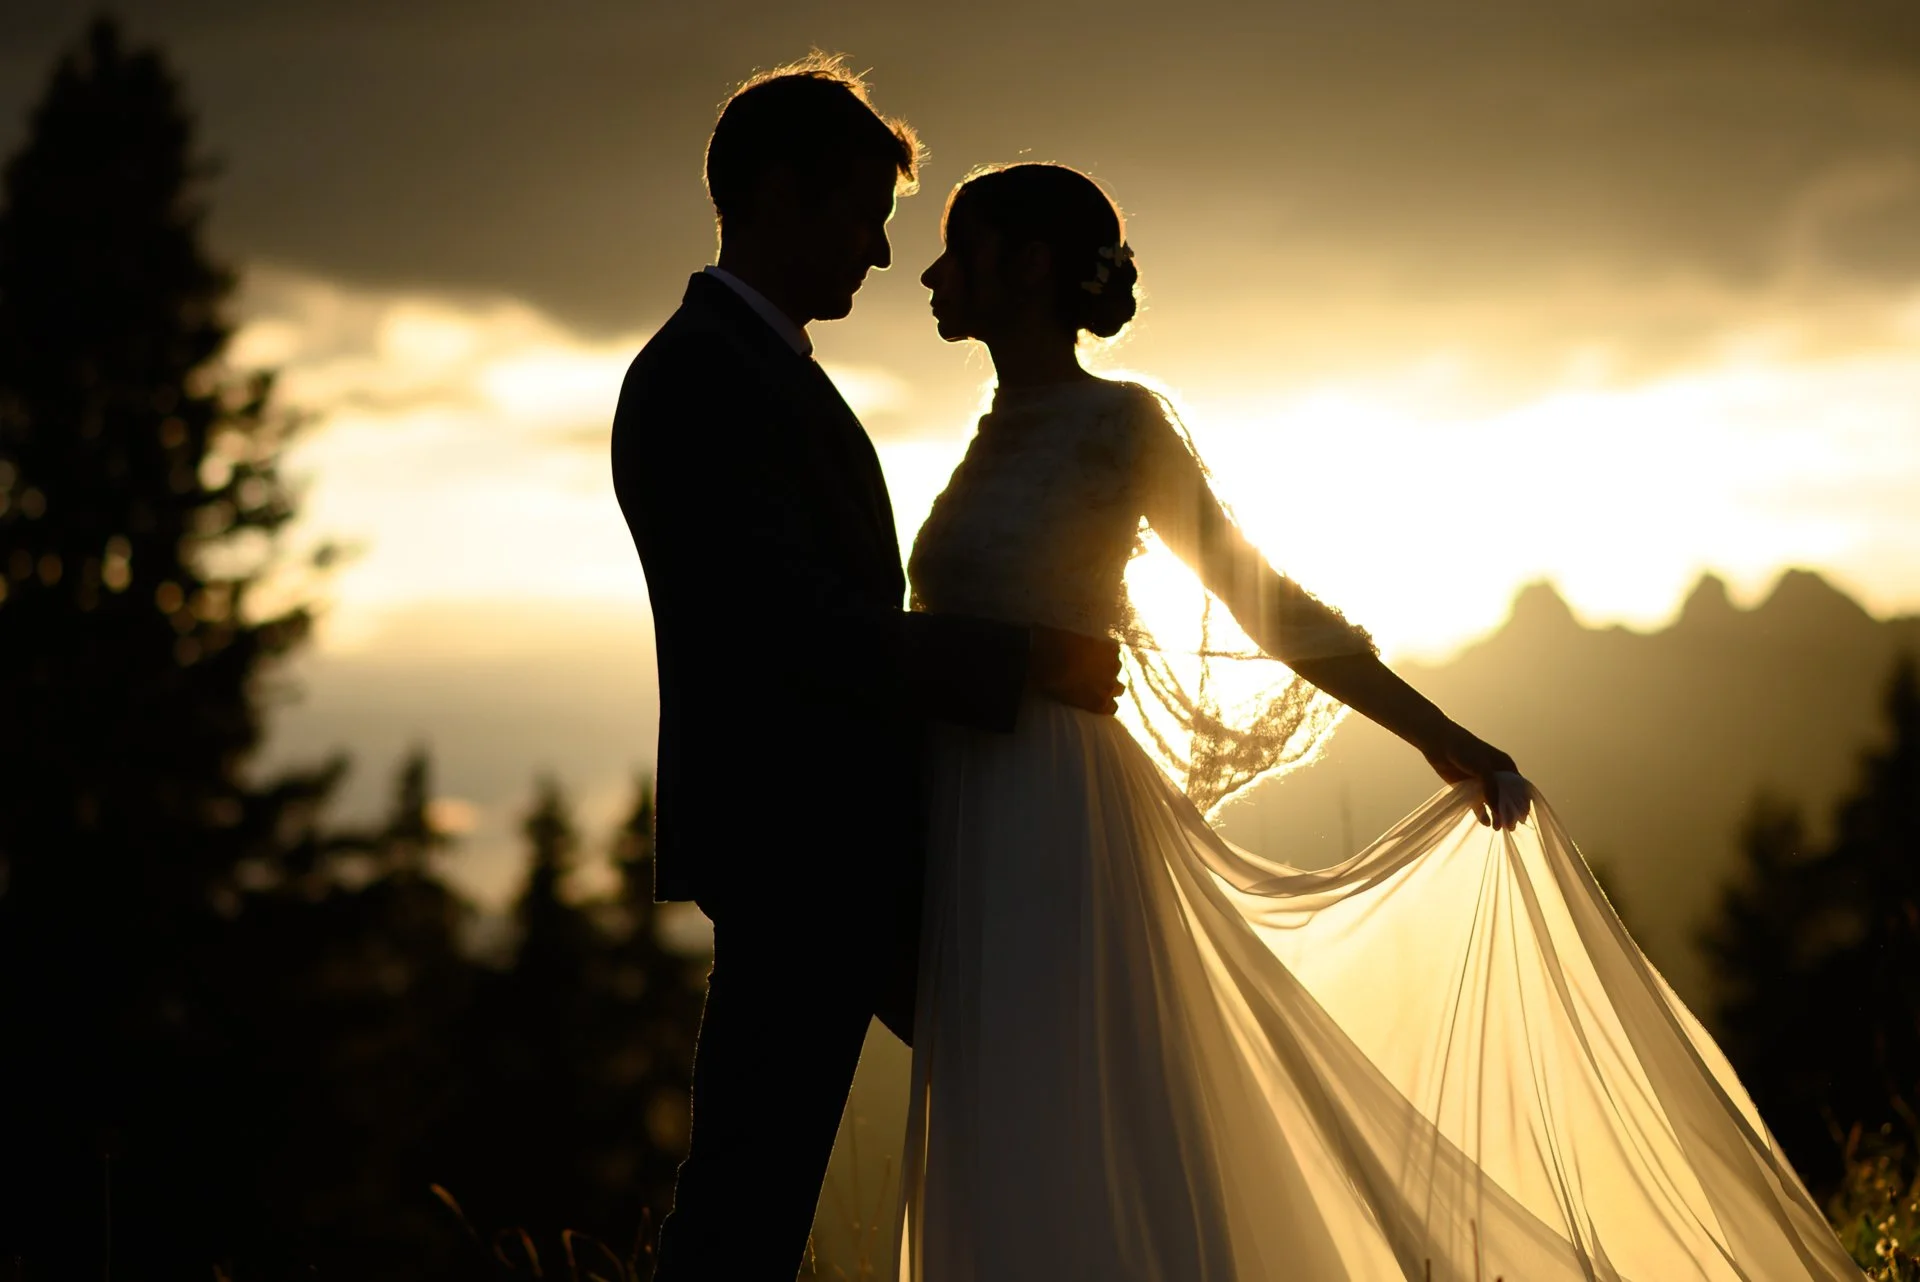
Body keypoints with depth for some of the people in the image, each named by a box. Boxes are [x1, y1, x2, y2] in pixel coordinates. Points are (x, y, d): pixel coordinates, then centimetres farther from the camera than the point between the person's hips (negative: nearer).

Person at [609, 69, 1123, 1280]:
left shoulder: (765, 365, 18)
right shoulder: (700, 376, -16)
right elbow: (801, 628, -23)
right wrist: (1030, 661, -17)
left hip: (853, 841, 11)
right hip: (792, 851, -11)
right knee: (753, 1185, -5)